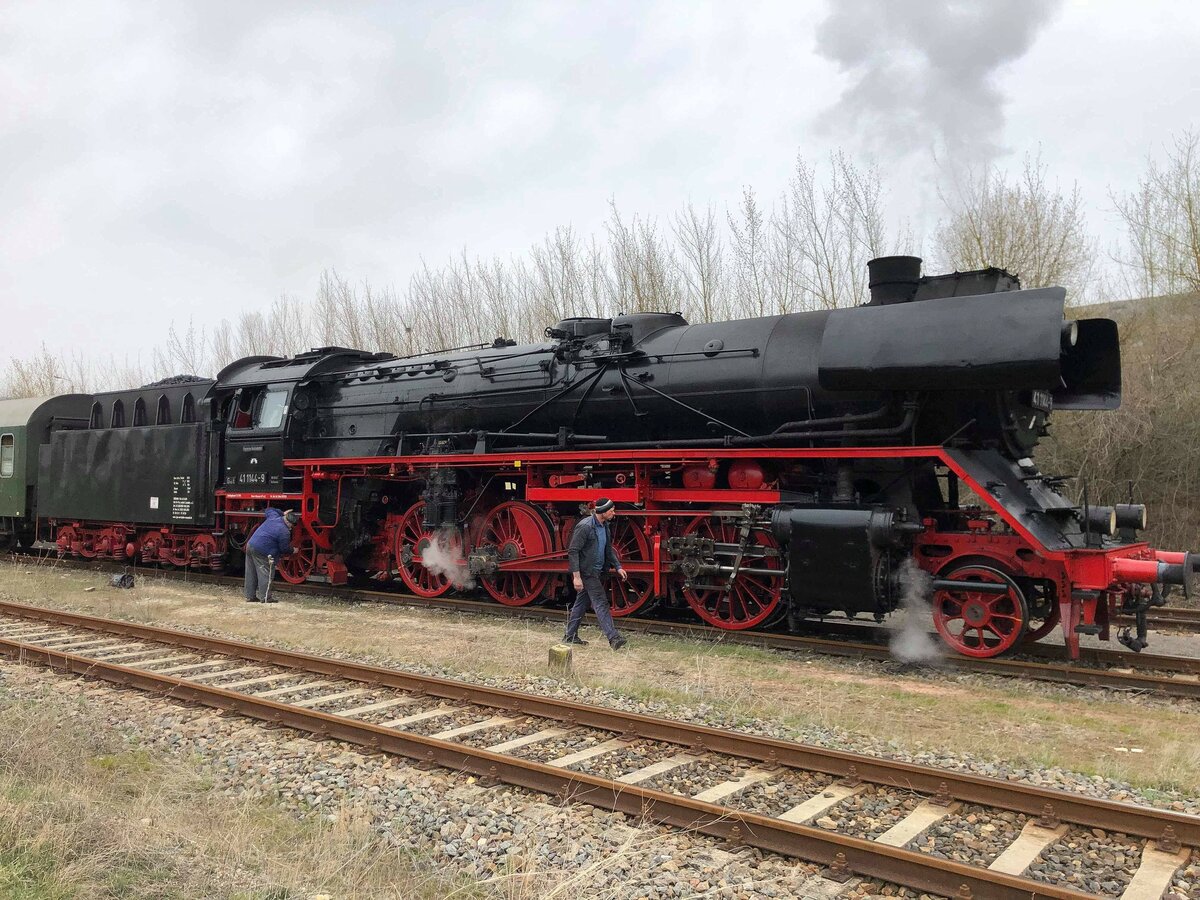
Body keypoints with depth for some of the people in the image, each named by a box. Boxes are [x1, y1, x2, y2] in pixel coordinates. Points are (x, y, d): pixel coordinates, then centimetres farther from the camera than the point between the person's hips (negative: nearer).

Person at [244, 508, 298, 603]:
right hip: (261, 552, -9)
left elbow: (269, 509, 32)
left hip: (250, 545, 9)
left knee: (251, 574, 13)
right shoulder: (284, 532, -14)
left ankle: (250, 596, 21)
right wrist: (292, 551, 15)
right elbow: (285, 549, -5)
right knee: (264, 574, -1)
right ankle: (265, 598, 0)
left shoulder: (273, 516, 7)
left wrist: (282, 513, 32)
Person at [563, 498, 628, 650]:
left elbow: (608, 549, 21)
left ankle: (570, 636, 23)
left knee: (582, 602, 14)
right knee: (600, 603, -11)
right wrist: (576, 576, -24)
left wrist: (618, 567, 12)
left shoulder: (605, 526, 8)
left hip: (595, 571, 9)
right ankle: (613, 638, -13)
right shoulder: (585, 527, -20)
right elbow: (573, 552, -20)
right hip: (586, 572, -9)